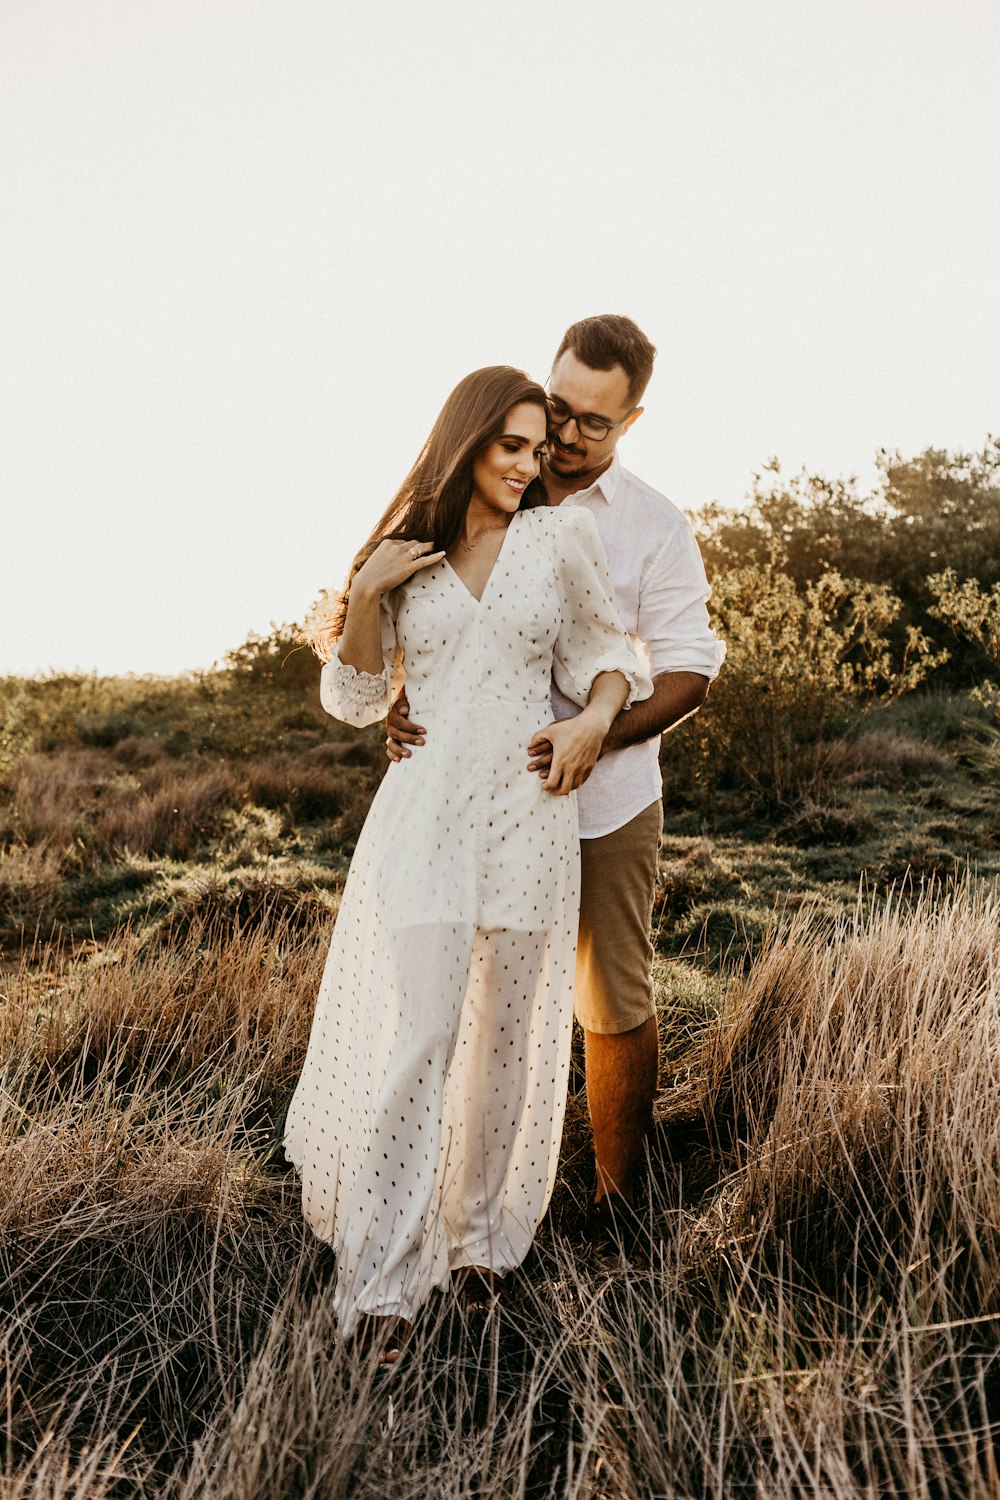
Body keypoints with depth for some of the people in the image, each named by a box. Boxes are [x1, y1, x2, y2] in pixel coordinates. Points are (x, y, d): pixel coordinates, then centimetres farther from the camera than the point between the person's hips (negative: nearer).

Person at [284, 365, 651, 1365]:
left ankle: (476, 1228, 31)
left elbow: (605, 654, 12)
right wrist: (365, 592, -7)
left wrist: (596, 719, -9)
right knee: (419, 1034, -7)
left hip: (529, 811, 1)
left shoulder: (559, 539, 3)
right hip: (426, 808, 0)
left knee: (505, 1037, 10)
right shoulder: (406, 550, 6)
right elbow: (357, 699, 7)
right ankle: (381, 1276, 6)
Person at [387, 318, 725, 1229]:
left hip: (608, 807, -2)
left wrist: (599, 735, -23)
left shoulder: (655, 527, 0)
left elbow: (689, 670, -5)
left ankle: (619, 1201, 29)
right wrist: (398, 698, -13)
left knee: (615, 1007, 10)